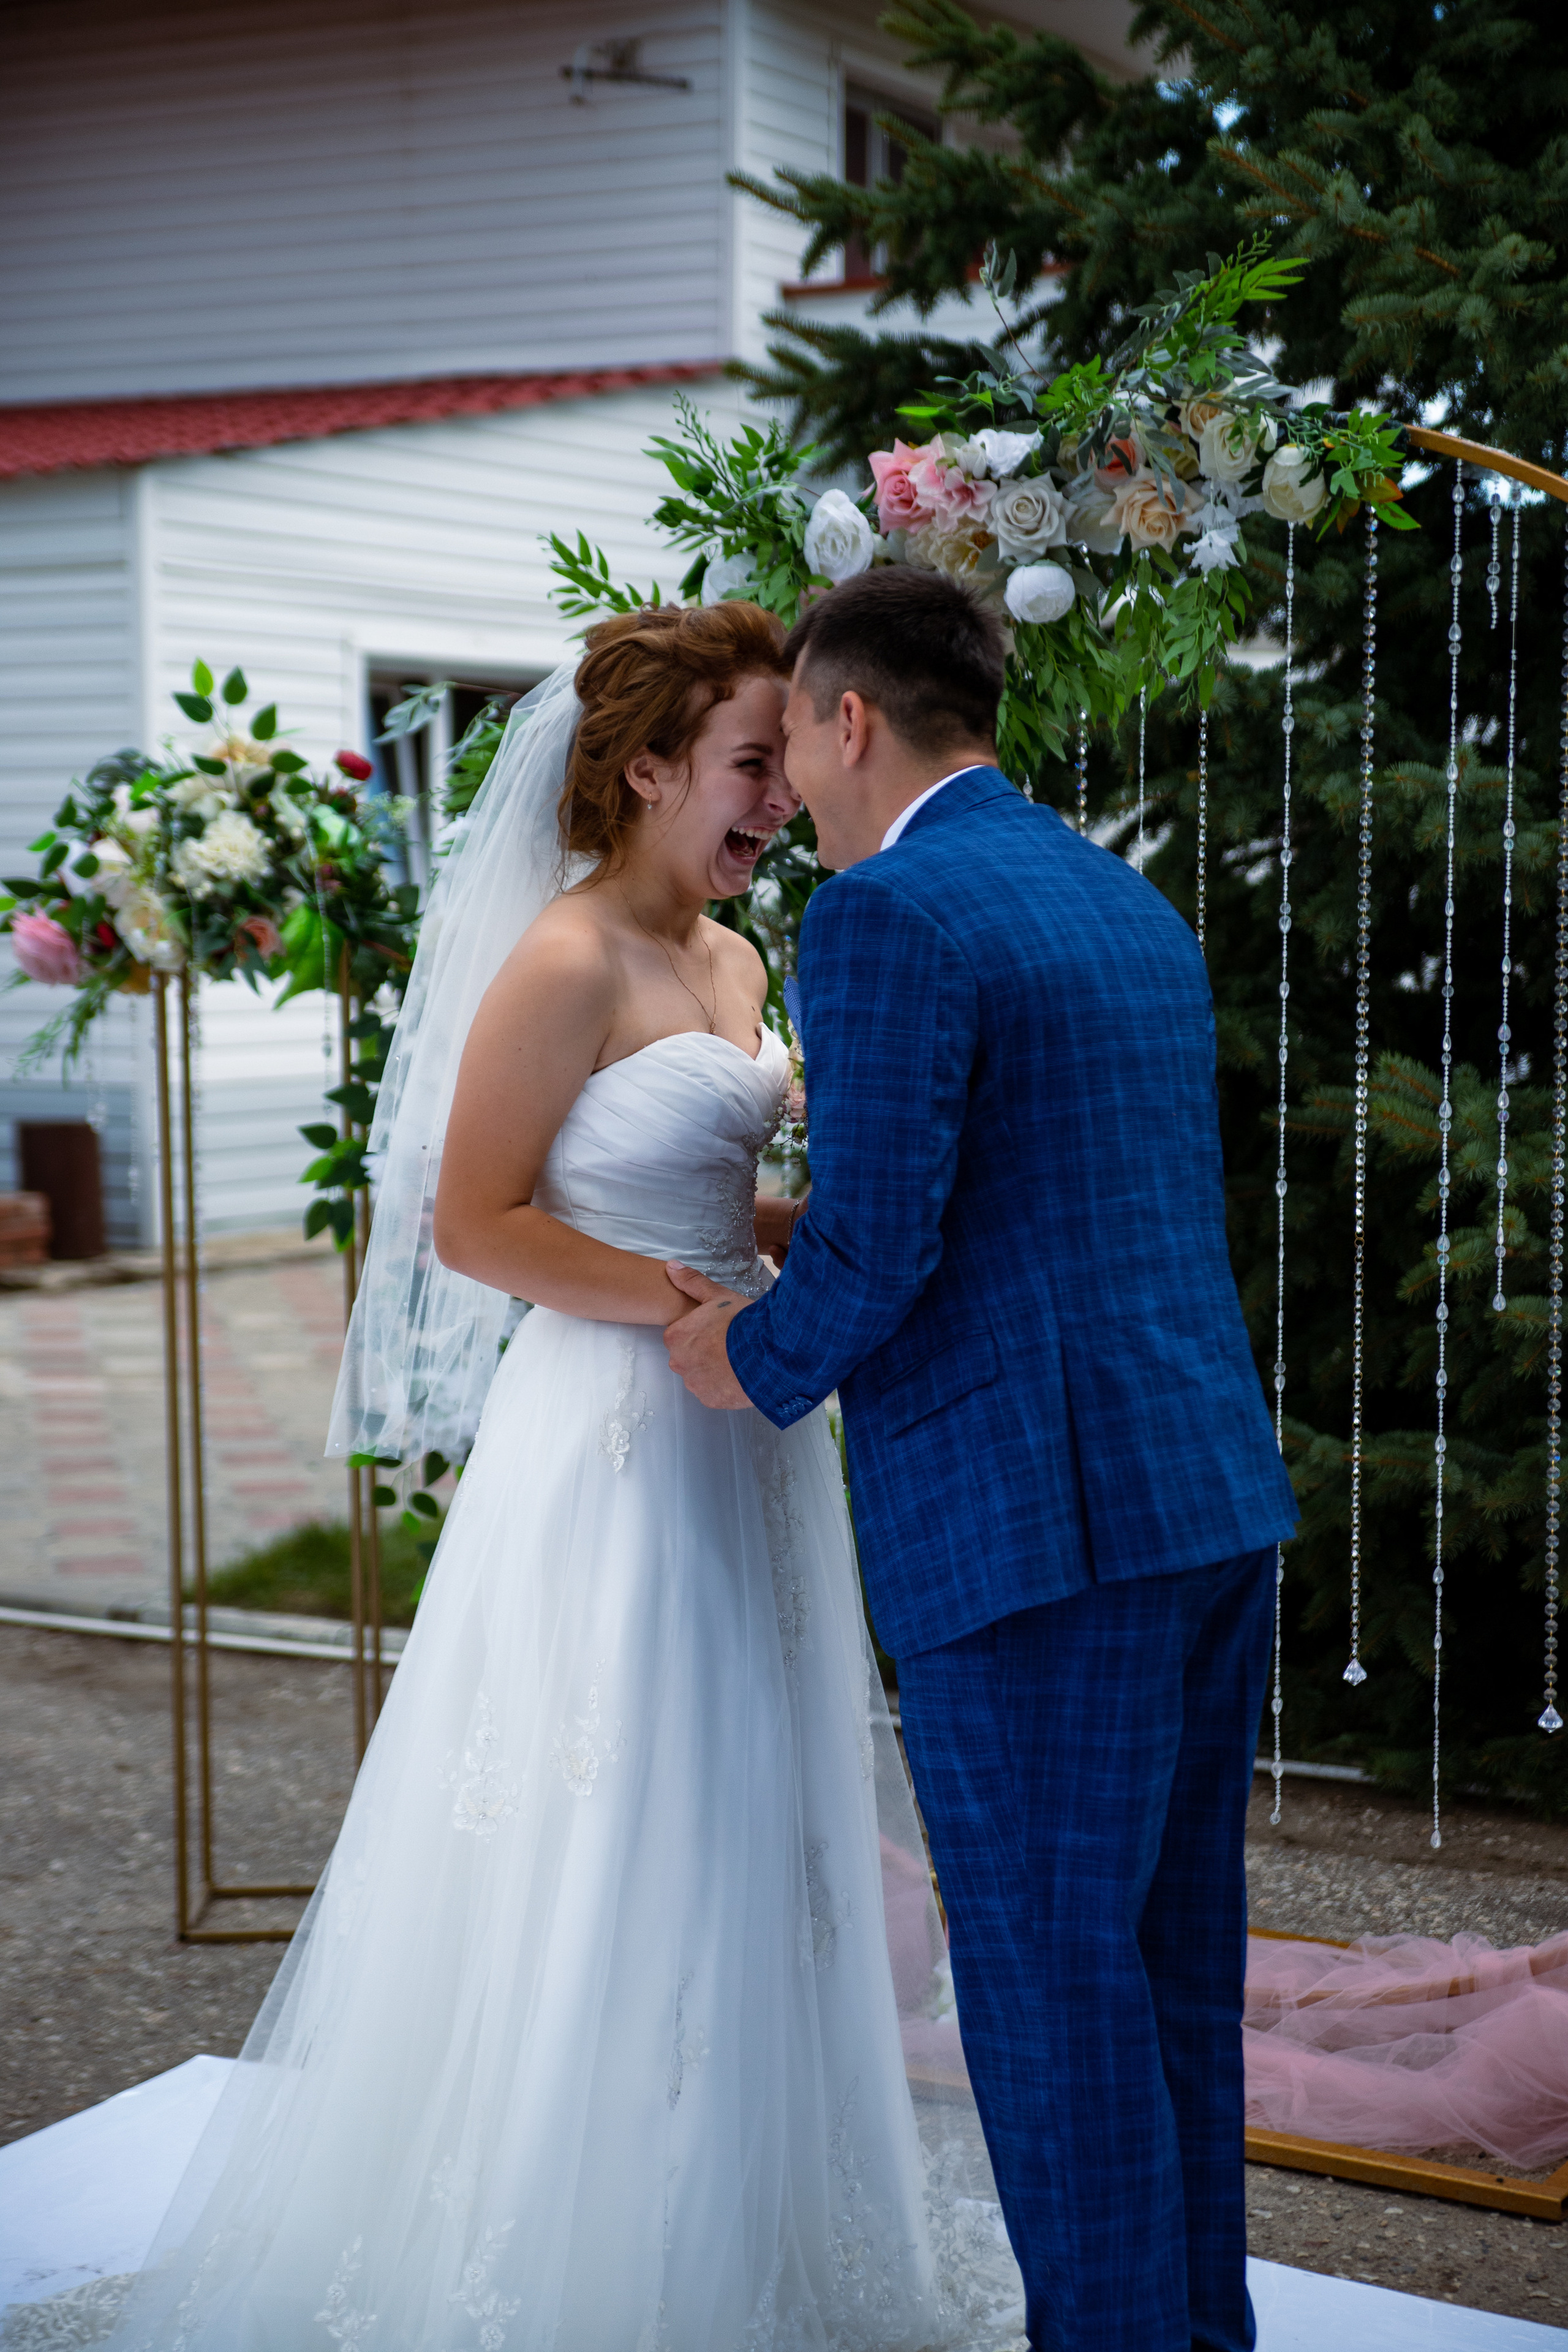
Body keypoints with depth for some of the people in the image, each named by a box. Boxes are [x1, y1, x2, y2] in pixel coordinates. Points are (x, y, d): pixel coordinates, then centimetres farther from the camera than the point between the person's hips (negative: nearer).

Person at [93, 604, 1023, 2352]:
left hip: (743, 1438, 9)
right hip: (615, 1439, -8)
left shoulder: (730, 962, 12)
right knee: (604, 1855, 1)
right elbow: (473, 1227, -17)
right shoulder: (566, 964, -14)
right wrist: (694, 1303, -19)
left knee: (746, 1846, 15)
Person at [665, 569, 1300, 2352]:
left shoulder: (889, 914, -12)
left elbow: (874, 1238, -18)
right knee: (1174, 1968, 18)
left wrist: (759, 1363, 1)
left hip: (1038, 1523, -9)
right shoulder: (1134, 904, 16)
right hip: (1215, 1487, 9)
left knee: (1054, 1984, 2)